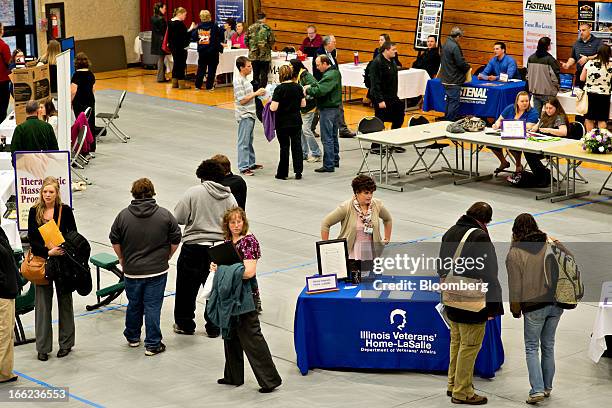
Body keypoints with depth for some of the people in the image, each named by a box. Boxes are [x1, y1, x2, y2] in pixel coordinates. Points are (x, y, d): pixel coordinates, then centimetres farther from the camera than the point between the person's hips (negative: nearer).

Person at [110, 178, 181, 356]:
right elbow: (176, 240, -1)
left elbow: (115, 241, 2)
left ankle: (132, 337, 33)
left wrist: (123, 260, 16)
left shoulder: (123, 215, -4)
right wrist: (166, 257, 14)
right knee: (153, 307, 3)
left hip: (132, 270, 2)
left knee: (133, 305, 17)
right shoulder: (165, 215, -7)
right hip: (157, 270, -2)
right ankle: (152, 344, 7)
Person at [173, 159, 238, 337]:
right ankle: (214, 327, 19)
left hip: (194, 248, -3)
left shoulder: (193, 193, -10)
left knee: (187, 288, 12)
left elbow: (179, 218, -10)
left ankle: (184, 324, 22)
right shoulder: (230, 197, 1)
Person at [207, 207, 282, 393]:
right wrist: (216, 267, 0)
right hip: (229, 293, 9)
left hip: (244, 295, -8)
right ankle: (233, 376, 27)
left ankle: (270, 378, -3)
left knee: (251, 336, -7)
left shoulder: (249, 241, -14)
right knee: (230, 335, 15)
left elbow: (249, 272, -21)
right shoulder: (227, 241, 10)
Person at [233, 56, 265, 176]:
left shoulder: (245, 79, 11)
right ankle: (243, 167, -3)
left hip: (250, 114, 10)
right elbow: (242, 100, -21)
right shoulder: (238, 81, -18)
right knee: (243, 142, -6)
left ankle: (250, 163, 28)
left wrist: (257, 93, 9)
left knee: (249, 141, 18)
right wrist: (256, 93, -18)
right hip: (244, 116, -10)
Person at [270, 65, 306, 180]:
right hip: (296, 121, 4)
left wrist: (271, 104, 1)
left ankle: (282, 173, 12)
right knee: (297, 145, 10)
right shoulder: (298, 87, -2)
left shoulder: (279, 89, -16)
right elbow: (303, 104, 6)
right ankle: (298, 172, 11)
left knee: (284, 147, 4)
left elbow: (273, 108, -20)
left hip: (282, 123, -3)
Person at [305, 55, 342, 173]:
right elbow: (322, 85, 16)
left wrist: (308, 90, -16)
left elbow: (320, 90, -30)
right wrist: (311, 86, 0)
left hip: (328, 109, -11)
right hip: (335, 107, 11)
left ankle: (328, 165, -4)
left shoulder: (330, 76, -20)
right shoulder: (335, 72, 12)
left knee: (327, 138, -6)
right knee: (333, 136, 19)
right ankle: (335, 160, 28)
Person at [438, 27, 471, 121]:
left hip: (445, 79, 9)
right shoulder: (454, 47, -19)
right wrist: (468, 67, 1)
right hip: (453, 80, -9)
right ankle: (451, 121, -1)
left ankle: (447, 118, 26)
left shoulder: (445, 45, 10)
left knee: (449, 100, 19)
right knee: (454, 102, -3)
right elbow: (461, 63, -20)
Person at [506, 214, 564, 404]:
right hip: (556, 303, 4)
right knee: (548, 345, 17)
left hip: (534, 306, -4)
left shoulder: (514, 254, -8)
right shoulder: (551, 243, 2)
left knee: (532, 348, 6)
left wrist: (515, 310, 5)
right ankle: (547, 387, 25)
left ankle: (537, 390, -4)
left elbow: (515, 286, -6)